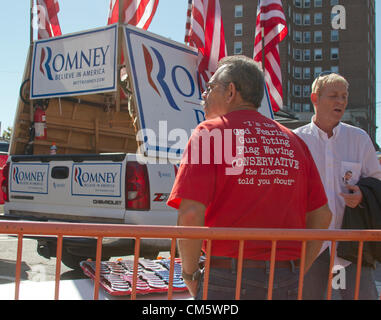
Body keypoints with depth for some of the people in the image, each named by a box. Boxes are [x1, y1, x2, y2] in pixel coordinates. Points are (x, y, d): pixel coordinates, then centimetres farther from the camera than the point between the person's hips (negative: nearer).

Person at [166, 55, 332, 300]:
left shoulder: (210, 133, -5)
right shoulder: (293, 140, 10)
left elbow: (190, 215, -17)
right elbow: (322, 216, 10)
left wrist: (190, 274, -3)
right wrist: (295, 275, 16)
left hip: (228, 280, -5)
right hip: (287, 284, 5)